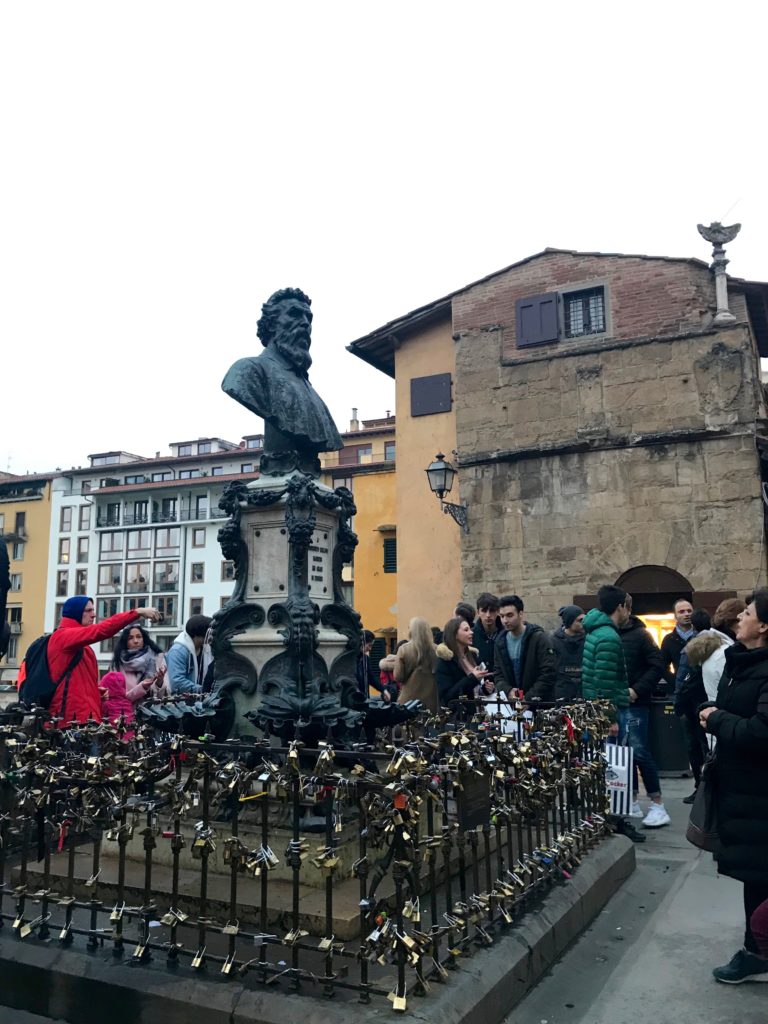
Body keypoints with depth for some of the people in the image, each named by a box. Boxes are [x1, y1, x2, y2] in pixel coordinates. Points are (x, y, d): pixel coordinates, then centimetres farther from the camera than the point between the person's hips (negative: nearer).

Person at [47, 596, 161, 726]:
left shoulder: (78, 645, 21)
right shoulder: (63, 636, -8)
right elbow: (102, 630, -22)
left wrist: (96, 691, 6)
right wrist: (138, 612, -25)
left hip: (82, 714, 10)